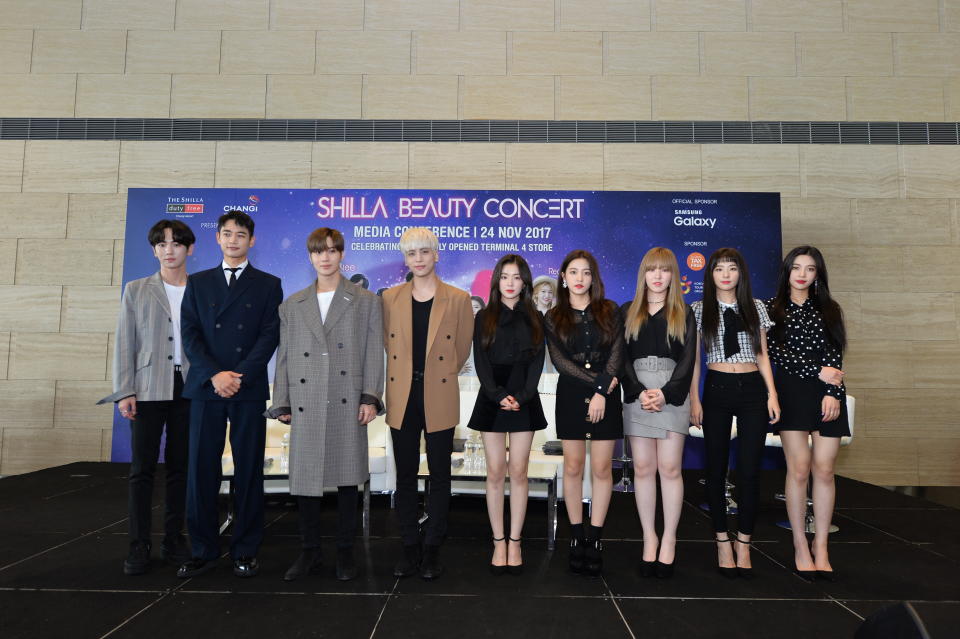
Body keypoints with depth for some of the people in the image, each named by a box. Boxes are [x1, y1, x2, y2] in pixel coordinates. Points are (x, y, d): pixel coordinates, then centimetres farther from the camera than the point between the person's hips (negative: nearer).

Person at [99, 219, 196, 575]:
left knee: (180, 466, 7)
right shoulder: (136, 290, 8)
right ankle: (139, 546, 10)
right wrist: (125, 392, -3)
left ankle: (173, 540, 17)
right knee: (142, 467, 1)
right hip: (149, 388, 0)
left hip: (189, 389, 0)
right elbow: (124, 344, 4)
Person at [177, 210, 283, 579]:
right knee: (201, 470, 3)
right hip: (205, 388, 2)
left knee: (249, 471, 3)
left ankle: (246, 551, 12)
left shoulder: (268, 285, 8)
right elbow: (190, 334, 5)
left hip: (249, 390, -2)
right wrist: (214, 375, -10)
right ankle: (204, 551, 14)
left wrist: (240, 376, -13)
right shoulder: (198, 283, 15)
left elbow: (270, 335, -1)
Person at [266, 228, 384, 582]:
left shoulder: (366, 301, 7)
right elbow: (284, 357, 12)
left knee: (347, 477, 5)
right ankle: (310, 552, 20)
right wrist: (282, 403, 7)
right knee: (305, 479, 5)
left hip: (348, 405, -2)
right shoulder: (292, 305, 14)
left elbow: (374, 354, 1)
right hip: (305, 404, 2)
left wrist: (370, 397, -7)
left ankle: (345, 552, 18)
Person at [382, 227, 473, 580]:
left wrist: (439, 376, 10)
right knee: (405, 476, 8)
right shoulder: (391, 298, 6)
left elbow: (462, 348, 7)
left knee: (439, 476, 5)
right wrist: (410, 376, 11)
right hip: (402, 398, 2)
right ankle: (409, 548, 19)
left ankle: (432, 549, 17)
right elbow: (389, 344, 15)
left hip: (440, 398, -2)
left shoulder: (458, 299, 0)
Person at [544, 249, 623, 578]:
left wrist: (601, 392, -14)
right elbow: (559, 360, -3)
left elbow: (617, 354, -1)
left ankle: (595, 540, 10)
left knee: (601, 468, 0)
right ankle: (577, 538, 13)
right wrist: (598, 380, -12)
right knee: (573, 467, 3)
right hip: (571, 395, 0)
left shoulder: (610, 311, 6)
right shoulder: (554, 317, 6)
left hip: (607, 396, 0)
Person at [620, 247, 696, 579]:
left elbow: (687, 359, 2)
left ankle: (669, 540, 8)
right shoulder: (628, 312, 12)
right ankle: (649, 538, 12)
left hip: (672, 393, -1)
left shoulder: (684, 313, 10)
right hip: (637, 393, 1)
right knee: (643, 468, 2)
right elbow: (622, 357, 5)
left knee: (669, 467, -4)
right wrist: (640, 392, -10)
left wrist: (665, 393, -12)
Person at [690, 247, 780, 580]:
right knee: (716, 469, 3)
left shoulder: (755, 308, 9)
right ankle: (722, 542, 16)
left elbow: (762, 355, 11)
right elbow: (693, 359, 4)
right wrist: (694, 400, -3)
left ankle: (744, 544, 10)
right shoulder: (699, 310, 5)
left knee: (749, 470, -2)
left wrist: (772, 394, 2)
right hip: (716, 390, -1)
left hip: (752, 391, 1)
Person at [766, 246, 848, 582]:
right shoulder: (773, 308, 8)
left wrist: (832, 393, -7)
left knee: (824, 470, -1)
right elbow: (776, 353, -3)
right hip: (792, 392, -2)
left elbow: (836, 355, 6)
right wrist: (818, 371, -9)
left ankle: (821, 547, 9)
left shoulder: (829, 309, 15)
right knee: (799, 469, -6)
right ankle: (800, 546, 4)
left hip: (827, 394, 2)